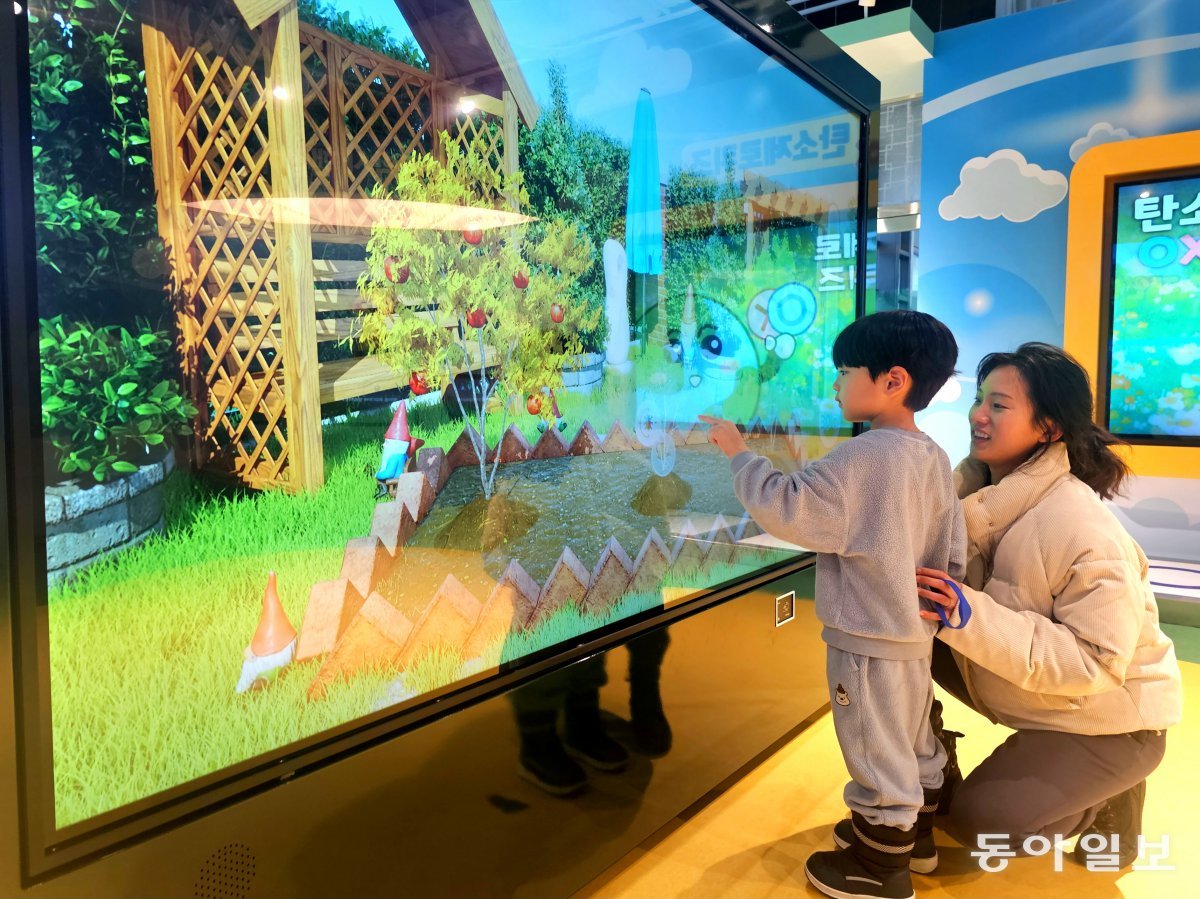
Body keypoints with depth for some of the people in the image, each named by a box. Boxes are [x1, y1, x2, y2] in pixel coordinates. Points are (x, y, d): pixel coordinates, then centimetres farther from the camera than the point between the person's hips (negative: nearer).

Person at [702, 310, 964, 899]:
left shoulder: (864, 458, -25)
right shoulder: (933, 456, 3)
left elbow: (787, 510, -27)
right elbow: (952, 551, 8)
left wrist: (740, 455, -16)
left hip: (868, 641, -9)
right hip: (911, 633, 10)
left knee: (878, 754, 8)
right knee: (912, 741, 25)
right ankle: (914, 835, 45)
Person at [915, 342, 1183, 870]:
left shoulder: (1086, 532, -32)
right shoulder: (979, 486, -10)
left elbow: (1096, 660, -32)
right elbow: (936, 569, -6)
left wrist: (971, 616, -40)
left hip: (1107, 717, -7)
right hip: (1029, 689, 7)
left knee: (976, 821, -14)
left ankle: (1107, 804, 13)